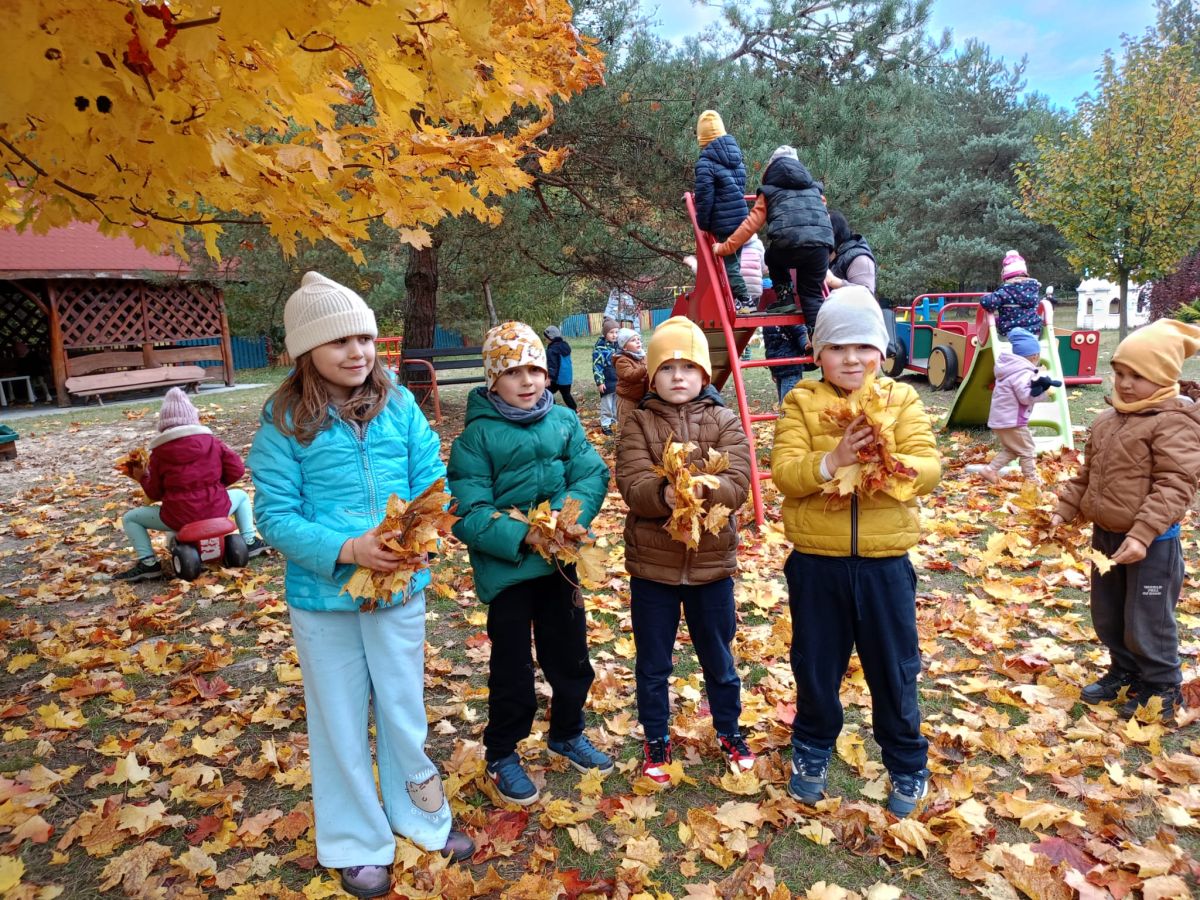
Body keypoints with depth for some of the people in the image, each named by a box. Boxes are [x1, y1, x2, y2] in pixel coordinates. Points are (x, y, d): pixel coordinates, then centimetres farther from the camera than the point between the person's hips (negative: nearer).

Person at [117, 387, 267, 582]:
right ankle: (249, 541, 23)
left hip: (177, 517, -1)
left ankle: (148, 563, 6)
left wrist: (142, 478, 24)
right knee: (241, 495, 32)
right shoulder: (212, 441, 4)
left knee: (130, 518, 20)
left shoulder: (159, 451, 1)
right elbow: (237, 469, 0)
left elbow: (155, 493, 4)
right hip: (216, 510, 2)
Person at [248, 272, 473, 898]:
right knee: (340, 721, 16)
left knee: (403, 707, 19)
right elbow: (275, 515, -12)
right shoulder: (284, 422, -11)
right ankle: (356, 843, 38)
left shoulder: (398, 405, -3)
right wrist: (347, 550, -25)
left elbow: (433, 480, -2)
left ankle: (419, 815, 44)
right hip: (323, 595, -2)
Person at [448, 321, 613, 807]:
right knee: (512, 668, 10)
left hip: (559, 563, 4)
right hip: (506, 569, -4)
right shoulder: (477, 435, -12)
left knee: (571, 657, 19)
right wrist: (522, 535, -26)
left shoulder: (565, 421, 0)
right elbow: (468, 513, -17)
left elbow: (593, 475, -6)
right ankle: (502, 755, 33)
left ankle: (567, 734, 44)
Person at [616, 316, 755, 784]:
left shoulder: (725, 422, -2)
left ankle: (728, 729, 42)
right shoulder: (638, 423, -4)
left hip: (711, 561, 1)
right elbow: (632, 486, -16)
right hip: (651, 564, 0)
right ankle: (656, 738, 36)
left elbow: (737, 485, -14)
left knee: (718, 658, 19)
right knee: (652, 662, 15)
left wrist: (702, 490, -33)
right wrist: (666, 495, -36)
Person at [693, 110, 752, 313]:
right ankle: (741, 300, 19)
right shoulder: (736, 154, 13)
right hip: (741, 218, 8)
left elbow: (704, 197, -14)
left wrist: (702, 224, -4)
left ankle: (743, 301, 0)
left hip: (723, 222, -8)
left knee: (728, 263, 0)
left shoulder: (706, 162, -12)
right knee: (733, 260, 16)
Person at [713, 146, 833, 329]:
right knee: (813, 295, 12)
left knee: (773, 258, 32)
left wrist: (725, 247, 14)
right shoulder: (814, 188, 30)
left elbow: (750, 224, 11)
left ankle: (785, 299, 19)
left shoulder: (769, 192, 18)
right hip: (821, 246, 3)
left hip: (789, 245, -3)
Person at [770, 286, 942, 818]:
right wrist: (830, 461, -30)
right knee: (815, 666, 15)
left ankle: (908, 766, 36)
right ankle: (812, 751, 40)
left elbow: (929, 468, -10)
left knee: (893, 669, 14)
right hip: (816, 562, 0)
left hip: (884, 562, 0)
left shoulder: (902, 401, 1)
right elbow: (784, 471, -13)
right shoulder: (801, 402, -1)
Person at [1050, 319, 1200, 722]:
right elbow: (1087, 473, 16)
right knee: (1107, 617, 20)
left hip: (1151, 544, -8)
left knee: (1147, 622, 7)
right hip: (1105, 535, 8)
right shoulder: (1107, 420, 7)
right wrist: (1064, 510, 8)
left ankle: (1162, 689, 28)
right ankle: (1124, 672, 41)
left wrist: (1142, 534, -31)